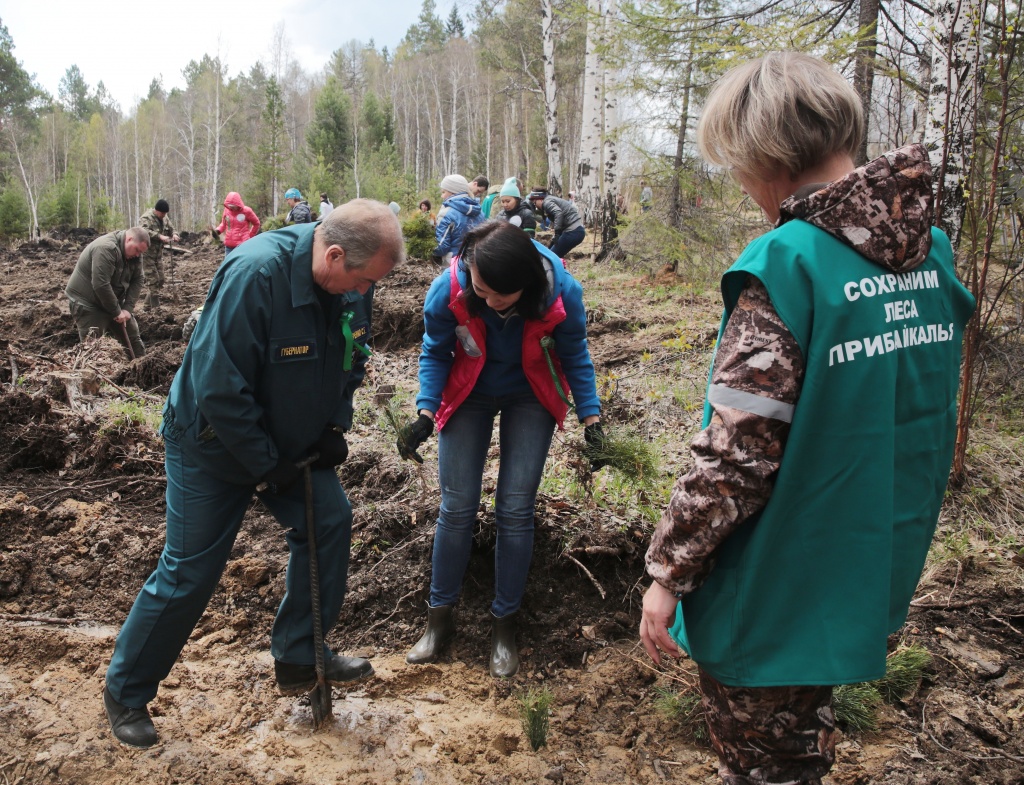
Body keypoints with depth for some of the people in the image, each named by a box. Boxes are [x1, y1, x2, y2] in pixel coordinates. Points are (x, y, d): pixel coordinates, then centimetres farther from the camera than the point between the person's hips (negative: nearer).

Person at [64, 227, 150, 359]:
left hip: (112, 302, 8)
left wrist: (127, 308, -12)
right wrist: (116, 311, -23)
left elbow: (138, 279, -1)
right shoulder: (106, 248, -29)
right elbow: (101, 285, -32)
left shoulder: (134, 252, -2)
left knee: (132, 336, 13)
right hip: (88, 304, -8)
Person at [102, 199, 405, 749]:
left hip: (294, 441, 7)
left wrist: (336, 426, -4)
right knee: (189, 571, 1)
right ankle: (126, 693, 22)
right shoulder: (254, 274, -33)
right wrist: (267, 466, -22)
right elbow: (219, 386, -31)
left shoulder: (352, 282, -10)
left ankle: (299, 660, 16)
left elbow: (352, 359, 8)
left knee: (329, 522, -2)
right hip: (214, 444, -6)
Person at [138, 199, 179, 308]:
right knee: (153, 279, -11)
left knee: (160, 280, 8)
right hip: (147, 253, -8)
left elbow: (170, 229, 19)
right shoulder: (146, 218, -17)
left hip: (158, 253, 8)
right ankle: (155, 306, -7)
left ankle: (148, 305, 20)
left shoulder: (164, 218, 8)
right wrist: (160, 236, -43)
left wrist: (173, 235, -5)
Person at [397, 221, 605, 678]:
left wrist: (590, 417, -16)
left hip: (530, 400, 0)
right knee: (456, 508, 2)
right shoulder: (448, 290, -29)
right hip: (468, 396, 1)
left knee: (515, 511, -1)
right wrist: (426, 413, -22)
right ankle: (440, 616, 19)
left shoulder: (561, 293, -30)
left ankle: (504, 624, 15)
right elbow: (436, 353, -10)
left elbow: (575, 356, -10)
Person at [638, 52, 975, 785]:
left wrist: (667, 572, -13)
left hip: (776, 596, -7)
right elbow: (935, 422, 8)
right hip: (879, 579, 7)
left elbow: (734, 456, -25)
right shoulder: (932, 251, -1)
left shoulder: (787, 264, -25)